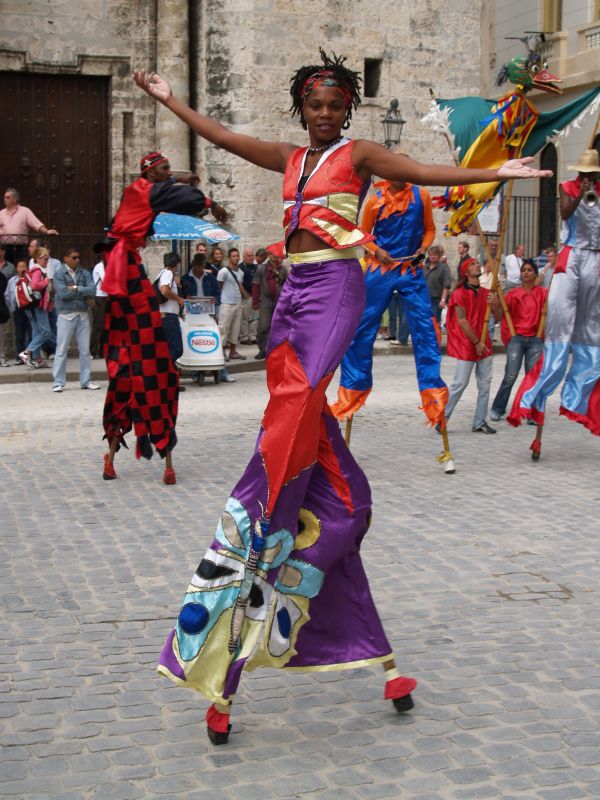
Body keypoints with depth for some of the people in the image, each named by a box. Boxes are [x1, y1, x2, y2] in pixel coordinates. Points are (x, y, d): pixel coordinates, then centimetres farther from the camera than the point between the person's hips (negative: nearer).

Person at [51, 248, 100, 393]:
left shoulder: (85, 273, 8)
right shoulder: (59, 274, -2)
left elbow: (93, 291, -5)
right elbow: (63, 293, -16)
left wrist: (76, 288, -11)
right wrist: (84, 292, -7)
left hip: (83, 314, 4)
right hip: (66, 315, -4)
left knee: (85, 350, 7)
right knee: (62, 350, -1)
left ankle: (86, 381, 15)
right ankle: (58, 382, 4)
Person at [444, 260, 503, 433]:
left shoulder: (486, 293, 12)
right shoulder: (460, 293, -7)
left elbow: (498, 318, 13)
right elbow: (462, 321, -12)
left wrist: (495, 304, -8)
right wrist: (476, 342, -13)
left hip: (484, 345, 6)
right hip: (466, 346, -6)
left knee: (485, 385, 5)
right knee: (459, 384, -5)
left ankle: (479, 422, 12)